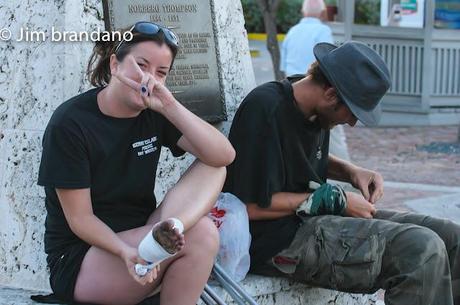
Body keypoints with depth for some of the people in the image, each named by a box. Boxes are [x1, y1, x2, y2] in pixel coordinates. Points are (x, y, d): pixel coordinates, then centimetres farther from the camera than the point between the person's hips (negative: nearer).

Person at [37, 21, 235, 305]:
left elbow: (223, 156, -13)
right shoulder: (69, 123, -14)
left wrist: (170, 106, -24)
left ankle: (167, 232, -36)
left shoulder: (154, 113, 1)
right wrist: (126, 252, -34)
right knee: (199, 233, -29)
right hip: (79, 259, -7)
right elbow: (80, 219, -15)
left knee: (212, 168, -14)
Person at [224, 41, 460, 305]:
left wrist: (351, 171, 8)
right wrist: (335, 200, -13)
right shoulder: (265, 110, -18)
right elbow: (253, 207, -20)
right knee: (422, 249, -26)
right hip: (282, 238, -9)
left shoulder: (316, 110, 9)